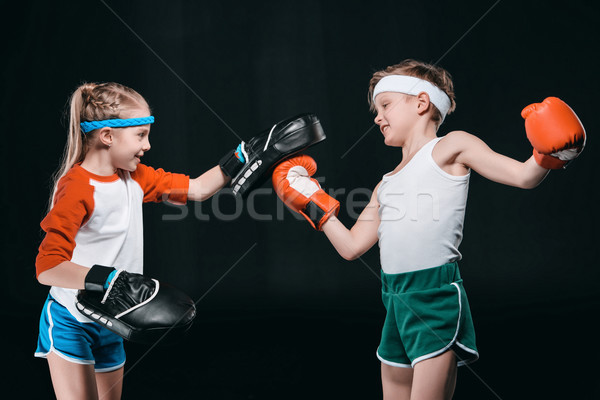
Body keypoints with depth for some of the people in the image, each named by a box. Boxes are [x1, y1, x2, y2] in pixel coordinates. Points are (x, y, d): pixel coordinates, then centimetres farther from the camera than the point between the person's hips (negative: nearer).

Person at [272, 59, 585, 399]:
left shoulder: (449, 148, 3)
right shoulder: (387, 184, 22)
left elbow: (523, 177, -5)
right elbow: (352, 247, 24)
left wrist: (548, 154, -24)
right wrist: (317, 207, 25)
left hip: (436, 295, -7)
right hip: (397, 301, 8)